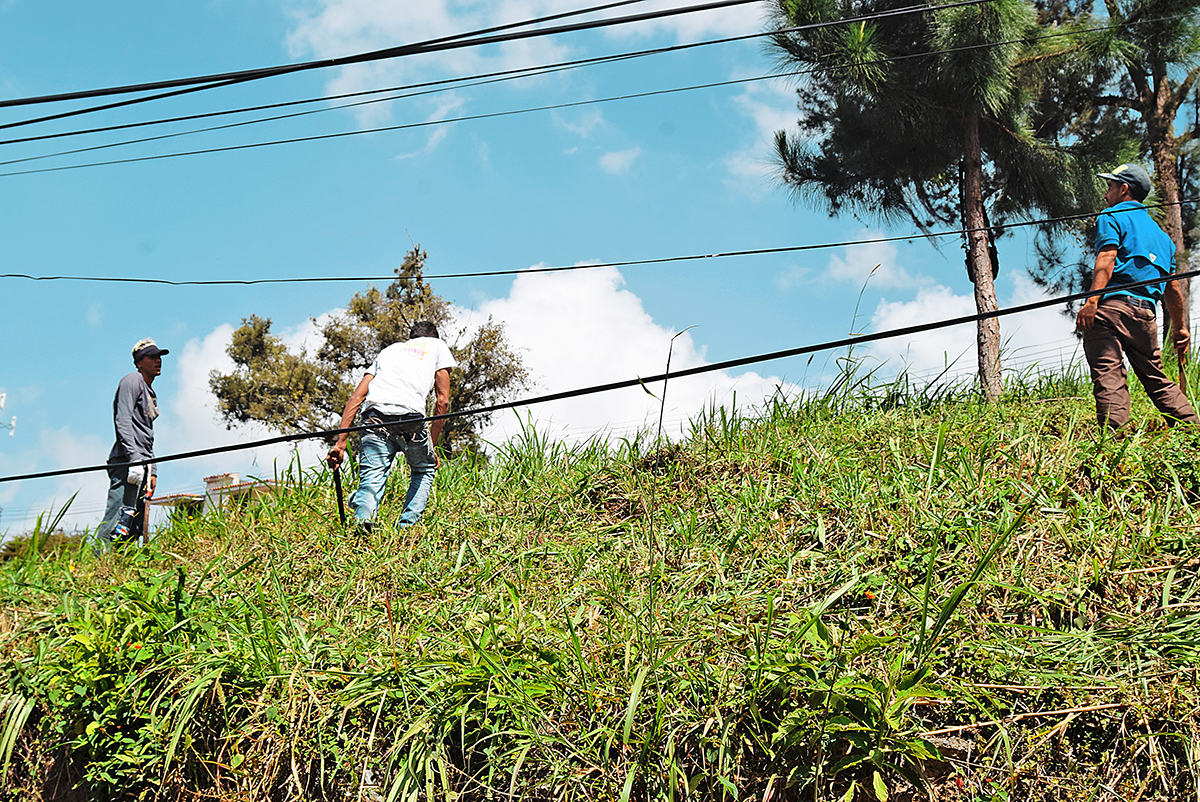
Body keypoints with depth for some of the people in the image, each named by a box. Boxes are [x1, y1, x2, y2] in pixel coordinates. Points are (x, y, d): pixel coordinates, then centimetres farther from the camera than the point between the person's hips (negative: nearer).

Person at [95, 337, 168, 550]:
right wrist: (135, 458, -22)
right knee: (118, 518, -17)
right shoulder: (133, 381, 0)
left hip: (142, 464, 9)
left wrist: (152, 471, 19)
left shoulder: (151, 393, 27)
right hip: (126, 461, -9)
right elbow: (123, 421, -13)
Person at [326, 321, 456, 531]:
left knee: (372, 479, -4)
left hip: (375, 414, 2)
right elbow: (442, 401, 18)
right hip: (410, 415, -2)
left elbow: (356, 398, 22)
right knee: (425, 470, 22)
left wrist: (340, 443, 18)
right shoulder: (437, 346, 28)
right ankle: (406, 528, 6)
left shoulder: (389, 350, 35)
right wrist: (432, 447, 25)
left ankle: (362, 520, -34)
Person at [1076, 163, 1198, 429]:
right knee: (1155, 377, 14)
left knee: (1108, 375, -16)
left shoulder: (1111, 217, 9)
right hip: (1145, 312, 7)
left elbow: (1107, 258, -10)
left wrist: (1091, 301, -21)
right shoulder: (1160, 233, 29)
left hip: (1110, 306, -6)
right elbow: (1172, 289, 28)